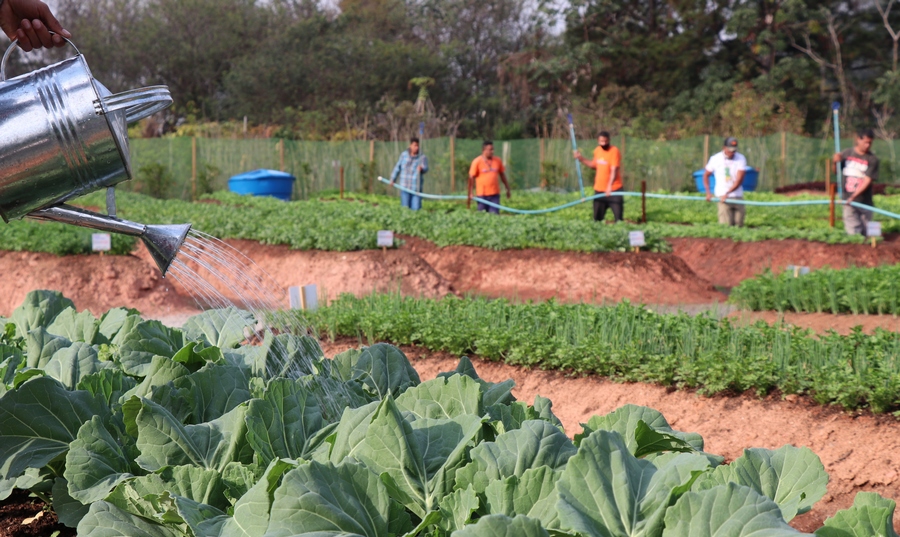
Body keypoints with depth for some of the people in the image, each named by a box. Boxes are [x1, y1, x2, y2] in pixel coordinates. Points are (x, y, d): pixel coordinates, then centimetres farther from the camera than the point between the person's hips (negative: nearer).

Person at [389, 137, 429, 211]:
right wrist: (393, 179, 23)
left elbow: (425, 169, -19)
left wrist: (421, 169, -42)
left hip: (416, 188, -2)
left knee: (416, 209, -5)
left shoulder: (423, 157, -4)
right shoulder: (404, 155, 4)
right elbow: (398, 167, 16)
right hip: (405, 187, 2)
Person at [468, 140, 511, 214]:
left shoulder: (497, 161, 6)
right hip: (482, 194, -2)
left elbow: (502, 175, 17)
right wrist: (470, 194, -8)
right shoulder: (477, 161, -4)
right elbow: (471, 178, -4)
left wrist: (508, 189, 19)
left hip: (495, 194, 2)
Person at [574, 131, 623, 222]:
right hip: (599, 189, 6)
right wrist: (581, 159, 18)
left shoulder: (614, 151, -14)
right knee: (597, 218, 9)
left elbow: (614, 170, -24)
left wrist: (610, 186, -36)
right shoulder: (597, 150, 8)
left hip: (613, 189, -6)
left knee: (618, 217, -8)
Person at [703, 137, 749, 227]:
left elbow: (739, 180, -9)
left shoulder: (741, 159, -1)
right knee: (726, 225, -15)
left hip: (738, 196, 2)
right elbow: (706, 175, 13)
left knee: (739, 225, 0)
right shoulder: (715, 159, 1)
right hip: (722, 196, -2)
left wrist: (727, 193, -20)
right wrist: (708, 192, 2)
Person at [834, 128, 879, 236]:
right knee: (853, 233, -4)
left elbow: (867, 181, -14)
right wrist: (836, 162, -7)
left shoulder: (872, 160, -6)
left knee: (866, 233, 5)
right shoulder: (846, 154, 2)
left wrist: (853, 196, -25)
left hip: (864, 202, -1)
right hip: (848, 201, 1)